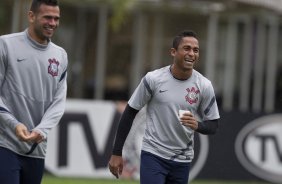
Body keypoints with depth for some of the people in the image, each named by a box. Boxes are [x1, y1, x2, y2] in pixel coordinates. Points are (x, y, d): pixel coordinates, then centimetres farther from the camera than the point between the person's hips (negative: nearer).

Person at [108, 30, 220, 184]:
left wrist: (197, 125, -20)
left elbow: (213, 125, 4)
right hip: (153, 155, -3)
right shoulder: (153, 79, -9)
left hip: (182, 160, 3)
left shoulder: (204, 85, -3)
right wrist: (117, 153, -2)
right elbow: (129, 113, -1)